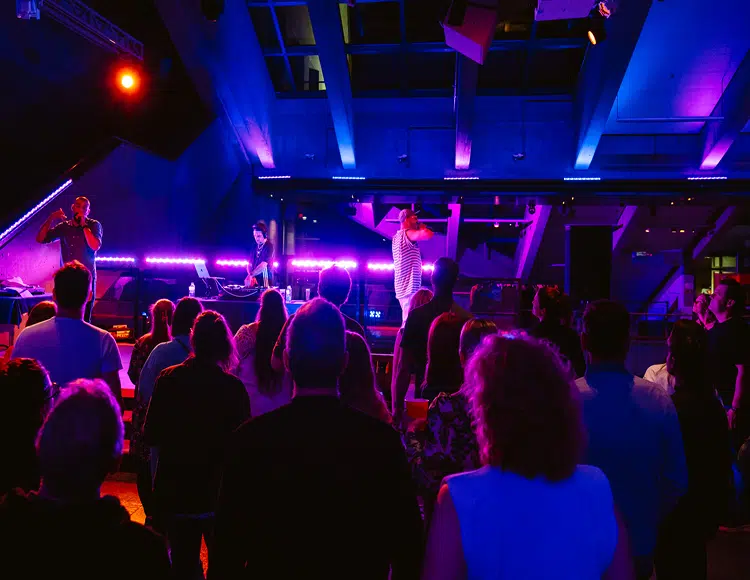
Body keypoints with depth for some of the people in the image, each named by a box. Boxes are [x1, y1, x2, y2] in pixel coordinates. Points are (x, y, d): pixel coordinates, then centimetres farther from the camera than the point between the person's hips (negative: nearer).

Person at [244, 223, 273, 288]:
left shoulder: (269, 246, -9)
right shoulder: (255, 247, 10)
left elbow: (264, 265, -20)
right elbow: (249, 264, 10)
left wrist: (250, 275, -27)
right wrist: (251, 277, -8)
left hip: (265, 282, -5)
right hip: (254, 282, 5)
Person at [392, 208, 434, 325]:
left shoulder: (397, 237, 18)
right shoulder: (407, 234, -12)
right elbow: (429, 235, -28)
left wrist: (419, 229, 20)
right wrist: (422, 228, -7)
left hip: (402, 288, 10)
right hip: (410, 288, -10)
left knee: (407, 322, 15)